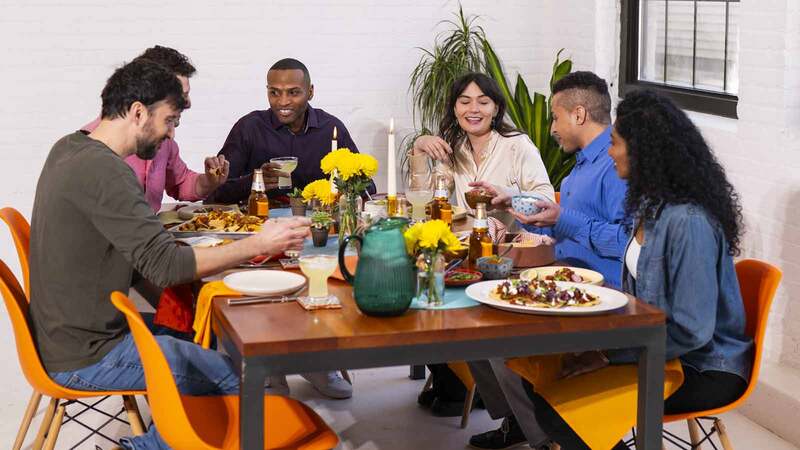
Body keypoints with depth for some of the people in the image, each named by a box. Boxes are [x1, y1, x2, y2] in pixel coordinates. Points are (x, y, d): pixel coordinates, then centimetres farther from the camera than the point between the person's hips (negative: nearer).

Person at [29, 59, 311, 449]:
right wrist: (258, 245, -24)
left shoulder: (67, 149, 6)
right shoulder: (103, 169, -23)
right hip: (86, 359, -10)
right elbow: (164, 264, -28)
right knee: (244, 379, -10)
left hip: (63, 335, 10)